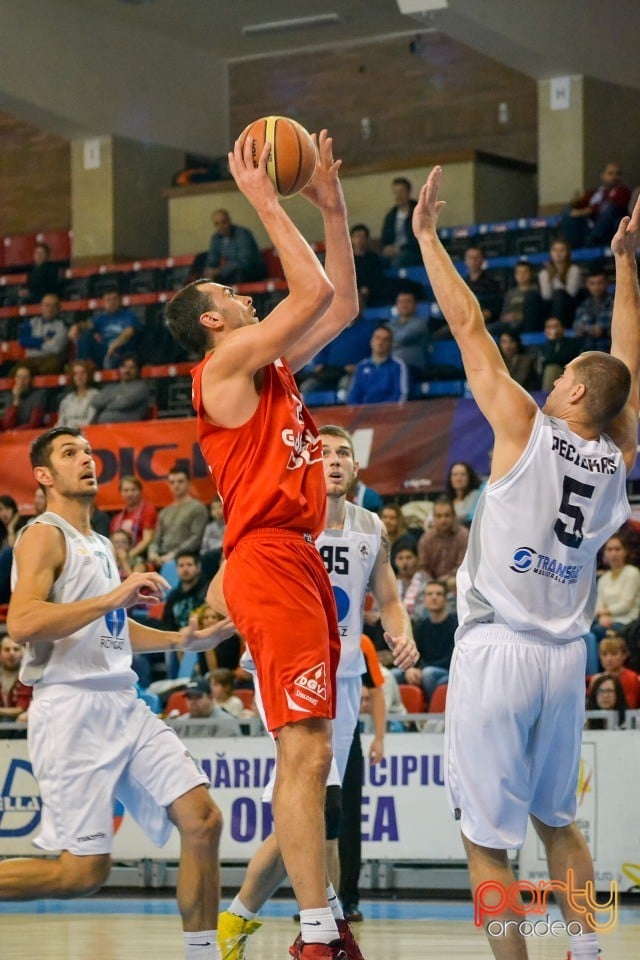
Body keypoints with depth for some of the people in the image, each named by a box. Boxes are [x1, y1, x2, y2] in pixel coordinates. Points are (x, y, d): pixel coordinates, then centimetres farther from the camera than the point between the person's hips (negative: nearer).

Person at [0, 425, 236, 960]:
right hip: (72, 710, -8)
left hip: (123, 706, 8)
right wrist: (114, 597, -25)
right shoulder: (45, 536, -6)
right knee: (85, 872, -11)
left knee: (202, 819, -5)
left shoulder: (100, 546, 21)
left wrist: (191, 640, 26)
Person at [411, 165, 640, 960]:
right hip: (565, 655, 6)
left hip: (499, 649, -6)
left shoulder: (525, 431, -8)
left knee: (486, 838, -2)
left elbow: (468, 326, -3)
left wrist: (426, 236, 4)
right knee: (557, 821, 19)